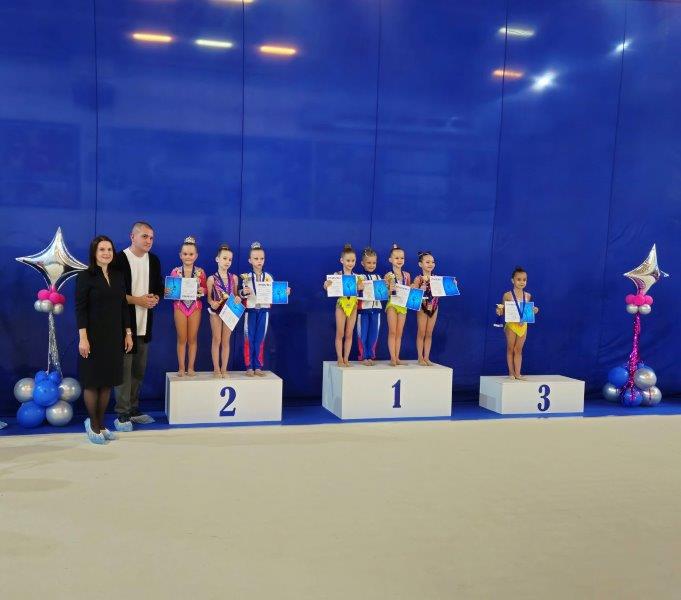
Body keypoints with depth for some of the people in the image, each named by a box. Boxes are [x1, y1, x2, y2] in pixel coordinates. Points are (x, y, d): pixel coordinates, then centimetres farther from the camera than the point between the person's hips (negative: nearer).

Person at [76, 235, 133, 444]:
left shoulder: (118, 277, 9)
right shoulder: (85, 277, -6)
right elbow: (80, 309, -10)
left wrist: (128, 333, 8)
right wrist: (83, 338, -16)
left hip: (114, 337, 5)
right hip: (94, 336, -5)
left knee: (108, 382, 9)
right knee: (92, 382, 3)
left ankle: (101, 424, 19)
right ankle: (93, 425, 17)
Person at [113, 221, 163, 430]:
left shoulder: (154, 260, 11)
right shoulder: (119, 259, -9)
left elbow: (159, 287, 18)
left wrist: (155, 298, -3)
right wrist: (137, 300, -18)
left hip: (145, 325, 7)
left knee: (139, 371, 13)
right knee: (124, 370, -5)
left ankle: (133, 409, 24)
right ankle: (122, 414, 3)